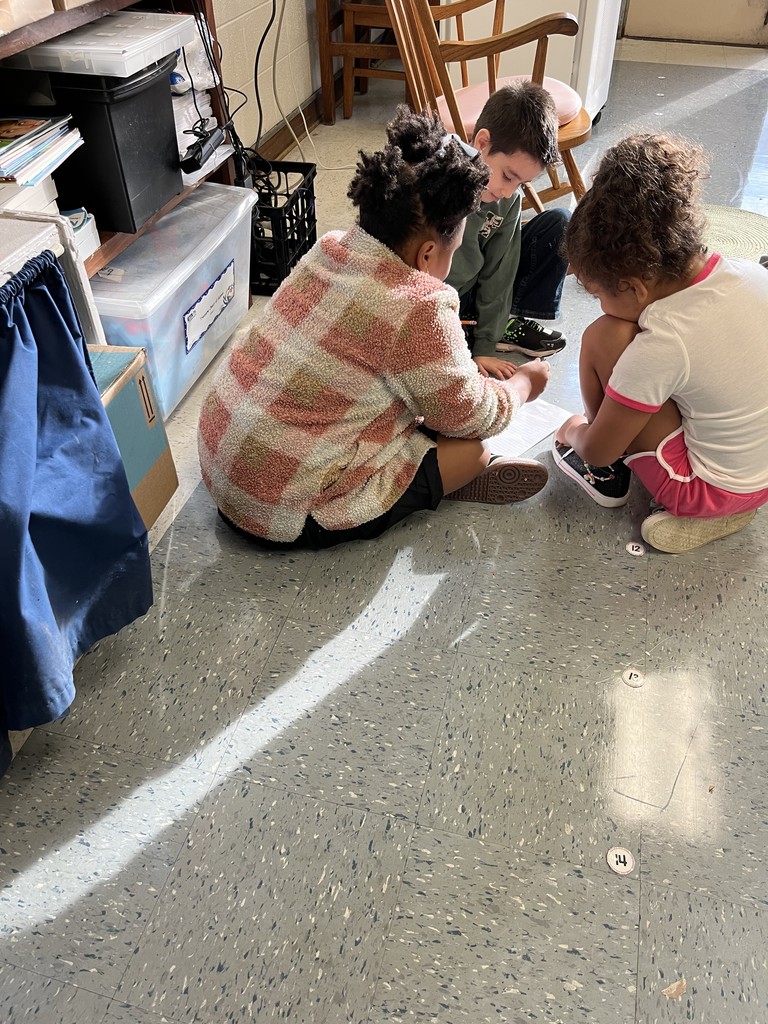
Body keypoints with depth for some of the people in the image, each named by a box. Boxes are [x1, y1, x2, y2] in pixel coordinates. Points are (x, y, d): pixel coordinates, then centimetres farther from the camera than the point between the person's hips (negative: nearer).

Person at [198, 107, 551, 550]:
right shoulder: (421, 307, -23)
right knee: (471, 447, 0)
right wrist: (524, 382, 10)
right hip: (289, 512, -8)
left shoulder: (330, 248, -1)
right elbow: (470, 417, -8)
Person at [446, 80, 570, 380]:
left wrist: (484, 348, -7)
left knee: (557, 224, -1)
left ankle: (506, 324, 2)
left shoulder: (510, 198, -10)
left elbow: (496, 273, -4)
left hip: (471, 295, 6)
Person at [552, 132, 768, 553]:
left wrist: (575, 433, 7)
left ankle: (609, 475, 9)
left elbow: (597, 450, -16)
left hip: (713, 492, -7)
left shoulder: (659, 348, -30)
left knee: (602, 337, -13)